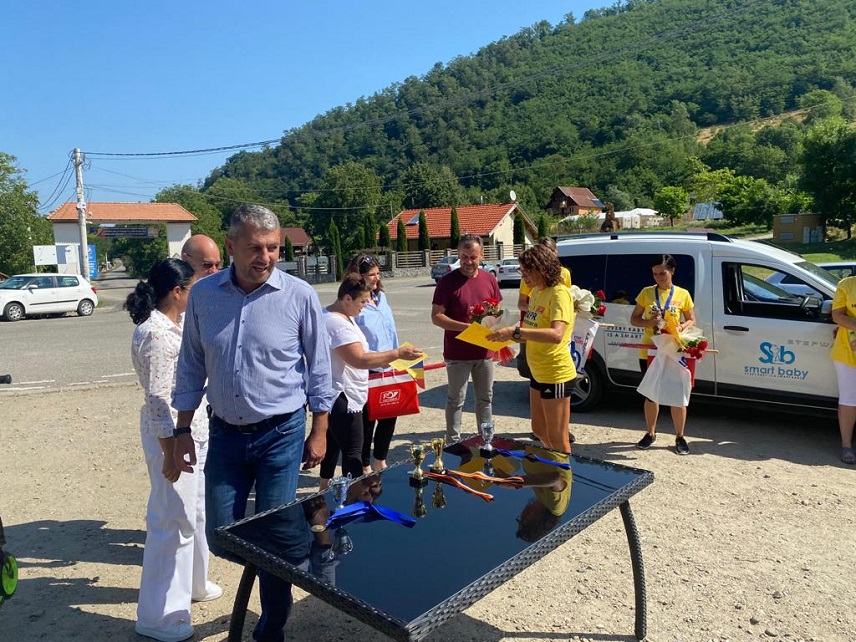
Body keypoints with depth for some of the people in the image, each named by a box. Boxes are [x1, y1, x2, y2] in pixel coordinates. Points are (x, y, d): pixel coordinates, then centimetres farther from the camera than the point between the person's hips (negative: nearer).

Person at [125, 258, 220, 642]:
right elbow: (158, 400, -23)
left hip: (194, 430, 10)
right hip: (172, 436, -10)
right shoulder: (155, 334, -23)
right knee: (173, 521, 1)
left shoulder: (175, 324, 7)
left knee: (195, 513, 23)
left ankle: (190, 584, 43)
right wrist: (170, 452, -21)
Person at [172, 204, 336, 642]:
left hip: (281, 433, -3)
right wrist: (182, 431, 6)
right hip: (225, 433, 3)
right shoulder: (203, 295, -3)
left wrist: (319, 432, -1)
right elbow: (191, 367, 6)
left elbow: (318, 368, -3)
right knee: (221, 538, 9)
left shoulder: (299, 296, -11)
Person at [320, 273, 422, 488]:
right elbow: (359, 359, -30)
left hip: (335, 397, 11)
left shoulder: (342, 317, 10)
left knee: (333, 444, 23)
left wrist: (379, 360, 12)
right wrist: (398, 353, -27)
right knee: (353, 453, -6)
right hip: (341, 398, -11)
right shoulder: (337, 324, -24)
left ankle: (325, 488, 37)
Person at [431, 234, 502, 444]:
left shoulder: (490, 279, 5)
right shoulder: (448, 281, -9)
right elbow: (436, 316, -11)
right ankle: (453, 443, 17)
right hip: (457, 353, -4)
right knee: (456, 400, 5)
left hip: (484, 351, 5)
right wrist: (466, 327, -21)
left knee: (485, 398, 16)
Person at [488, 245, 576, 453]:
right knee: (539, 430, 23)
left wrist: (516, 332, -38)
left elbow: (556, 334, -34)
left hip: (556, 375, -10)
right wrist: (509, 335, -3)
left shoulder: (559, 294, -19)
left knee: (558, 440, 3)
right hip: (537, 373, 10)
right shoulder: (536, 292, 9)